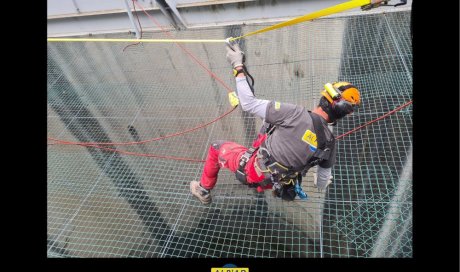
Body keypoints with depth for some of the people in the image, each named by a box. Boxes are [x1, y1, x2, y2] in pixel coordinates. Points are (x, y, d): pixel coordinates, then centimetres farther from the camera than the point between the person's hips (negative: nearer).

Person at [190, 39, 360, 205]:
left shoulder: (297, 115, -29)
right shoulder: (329, 143, -10)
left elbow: (249, 104, -25)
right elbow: (321, 184, 7)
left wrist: (238, 67, -16)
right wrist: (323, 181, 33)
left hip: (252, 170, -5)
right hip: (273, 182, 6)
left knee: (217, 147, 21)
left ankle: (204, 191, 41)